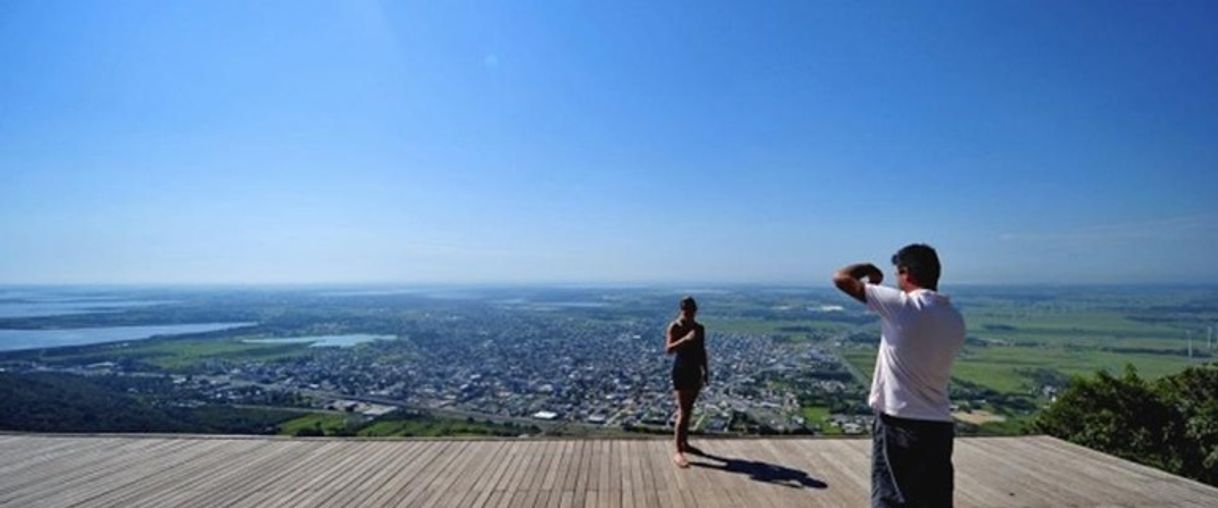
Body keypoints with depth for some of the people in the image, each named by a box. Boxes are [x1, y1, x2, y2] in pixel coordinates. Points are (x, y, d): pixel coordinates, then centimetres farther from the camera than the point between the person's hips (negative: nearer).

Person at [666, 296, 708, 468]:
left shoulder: (700, 328, 6)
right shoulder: (674, 327, -11)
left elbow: (702, 351, 14)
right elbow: (668, 349, -24)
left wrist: (706, 371, 13)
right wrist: (685, 339, -35)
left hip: (695, 371, 6)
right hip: (681, 371, -6)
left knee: (689, 410, 16)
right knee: (682, 412, -8)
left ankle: (685, 443, 30)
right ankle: (678, 452, -4)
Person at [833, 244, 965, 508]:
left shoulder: (902, 305, -14)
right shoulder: (955, 318, 6)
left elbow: (841, 278, -11)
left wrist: (868, 269, 9)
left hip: (899, 423, -6)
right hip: (940, 425, 7)